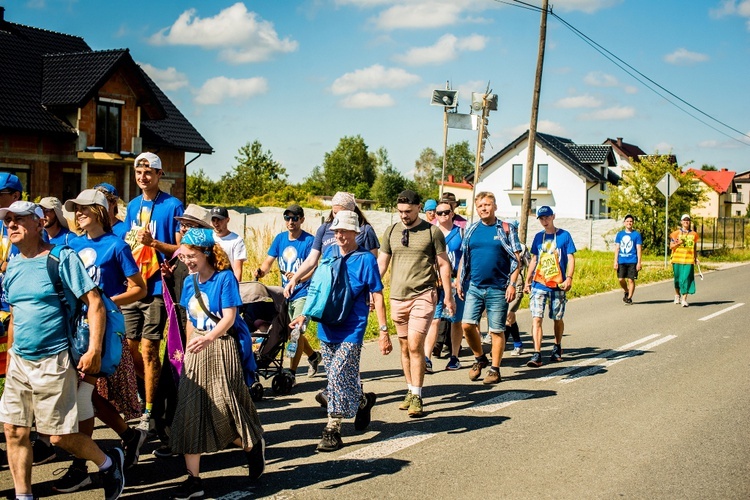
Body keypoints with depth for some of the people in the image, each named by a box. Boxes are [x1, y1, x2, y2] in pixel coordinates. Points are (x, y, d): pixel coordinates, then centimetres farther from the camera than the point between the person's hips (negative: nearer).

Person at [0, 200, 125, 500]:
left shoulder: (62, 258, -10)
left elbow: (95, 303, -13)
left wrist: (94, 350, -19)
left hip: (53, 362, -6)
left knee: (60, 436, -2)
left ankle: (109, 462, 23)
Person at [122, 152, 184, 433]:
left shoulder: (172, 206, -5)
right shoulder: (133, 206, 14)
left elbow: (182, 248, -8)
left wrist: (154, 242, -21)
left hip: (155, 287, -6)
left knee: (148, 350, -7)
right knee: (130, 347, 9)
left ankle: (149, 412, 0)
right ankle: (150, 393, 27)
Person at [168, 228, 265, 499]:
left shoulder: (224, 278, -10)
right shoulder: (189, 282, 8)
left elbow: (229, 317, -18)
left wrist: (208, 338, -33)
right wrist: (189, 349, 14)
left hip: (222, 348, -6)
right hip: (197, 352, 6)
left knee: (224, 409, -5)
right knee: (189, 413, 1)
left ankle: (253, 447, 27)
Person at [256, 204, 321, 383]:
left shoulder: (309, 240, -10)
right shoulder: (280, 238, 7)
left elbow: (312, 269, -17)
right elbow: (269, 261, 3)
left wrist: (298, 279, -36)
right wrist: (261, 271, -19)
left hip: (302, 293, -6)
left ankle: (291, 373, -4)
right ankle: (313, 355, 38)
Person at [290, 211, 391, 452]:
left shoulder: (366, 259, -6)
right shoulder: (330, 253, 9)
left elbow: (377, 296, -6)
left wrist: (384, 331, -12)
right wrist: (305, 314, 16)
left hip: (351, 330, -6)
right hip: (327, 327, 6)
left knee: (338, 375, -13)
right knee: (343, 378, 11)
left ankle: (333, 429, -3)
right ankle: (363, 401, 37)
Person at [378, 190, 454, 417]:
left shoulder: (432, 232, -1)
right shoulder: (391, 232, 9)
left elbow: (443, 265, 3)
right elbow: (381, 263, 13)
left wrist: (448, 296, 1)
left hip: (423, 296, -4)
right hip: (398, 296, 4)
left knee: (415, 345, -13)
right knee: (404, 347, 10)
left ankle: (416, 397, -7)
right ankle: (410, 391, 21)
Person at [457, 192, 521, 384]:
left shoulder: (506, 229, 1)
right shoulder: (471, 230, 10)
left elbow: (517, 259, -1)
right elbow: (464, 258, 16)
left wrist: (512, 284, -10)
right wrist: (459, 282, 8)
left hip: (498, 288, -3)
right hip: (474, 287, 3)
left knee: (497, 330, 2)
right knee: (467, 324, -7)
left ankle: (495, 369, 13)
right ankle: (479, 358, 16)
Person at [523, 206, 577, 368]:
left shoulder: (564, 235, 1)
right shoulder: (538, 237, 10)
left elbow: (571, 258, -2)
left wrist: (569, 278, -15)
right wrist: (527, 281, 12)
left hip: (558, 285, -2)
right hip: (539, 284, 2)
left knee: (557, 318, 10)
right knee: (536, 318, -11)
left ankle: (557, 348, 32)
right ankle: (537, 354, -14)